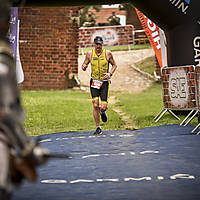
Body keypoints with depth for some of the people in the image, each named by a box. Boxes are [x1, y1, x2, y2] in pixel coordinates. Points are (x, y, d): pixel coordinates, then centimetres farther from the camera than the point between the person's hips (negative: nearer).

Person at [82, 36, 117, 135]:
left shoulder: (108, 53, -2)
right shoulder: (90, 54, 1)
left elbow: (114, 65, 10)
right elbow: (84, 65, 9)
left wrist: (110, 73, -8)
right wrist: (84, 67, -16)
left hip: (104, 82, -1)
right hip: (94, 81, 1)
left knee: (103, 107, -7)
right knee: (95, 105, -9)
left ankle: (102, 112, 32)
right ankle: (98, 127, 4)